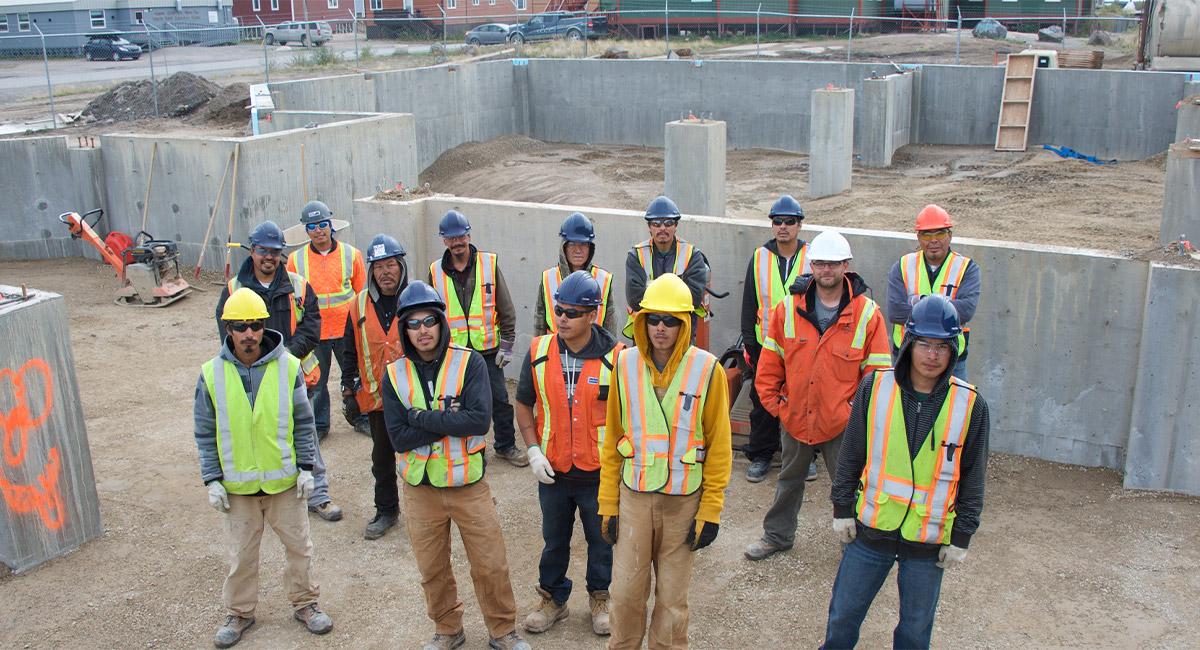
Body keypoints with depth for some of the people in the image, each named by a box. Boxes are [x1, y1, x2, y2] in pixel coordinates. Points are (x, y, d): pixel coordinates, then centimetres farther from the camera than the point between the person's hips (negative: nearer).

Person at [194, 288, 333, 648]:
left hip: (284, 479, 0)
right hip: (237, 483, 0)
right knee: (241, 553, 14)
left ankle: (305, 602, 33)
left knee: (299, 545, 13)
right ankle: (239, 612, 34)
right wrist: (212, 480, -2)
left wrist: (306, 467, -2)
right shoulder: (212, 374, -8)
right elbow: (205, 433, 0)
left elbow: (303, 422, -1)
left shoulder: (288, 366, -10)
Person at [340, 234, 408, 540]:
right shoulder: (361, 305, 1)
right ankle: (386, 510, 32)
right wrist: (349, 392, 6)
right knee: (382, 458, 16)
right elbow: (351, 353, 8)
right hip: (376, 397, 3)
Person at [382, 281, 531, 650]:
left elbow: (480, 419, -22)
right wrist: (450, 419, -19)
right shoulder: (395, 375, -3)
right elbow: (399, 438, -12)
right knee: (432, 570, 16)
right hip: (420, 489, 2)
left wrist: (422, 417, -20)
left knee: (491, 566, 7)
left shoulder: (469, 363, -9)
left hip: (468, 484, -2)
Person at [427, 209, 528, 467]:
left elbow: (506, 310, -1)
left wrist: (507, 345, -3)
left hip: (488, 349, -1)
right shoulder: (437, 272, 1)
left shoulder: (489, 264, -4)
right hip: (452, 352, 1)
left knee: (499, 399, 7)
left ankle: (506, 445, 24)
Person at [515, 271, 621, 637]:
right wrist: (533, 450, -5)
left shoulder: (615, 357, -15)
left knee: (601, 539, 16)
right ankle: (553, 598, 39)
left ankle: (599, 599, 39)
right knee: (554, 539, 19)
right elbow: (524, 404, 5)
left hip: (598, 471, -2)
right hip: (553, 470, 2)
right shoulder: (539, 352, -7)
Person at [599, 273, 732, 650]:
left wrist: (710, 511, -5)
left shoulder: (707, 370, -9)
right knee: (626, 590, 8)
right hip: (634, 496, 2)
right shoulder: (625, 364, -3)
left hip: (684, 500, -1)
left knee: (673, 595, 10)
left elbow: (718, 446, -4)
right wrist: (608, 504, 2)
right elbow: (612, 439, 3)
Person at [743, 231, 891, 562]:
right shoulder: (788, 308, -5)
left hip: (842, 421, -3)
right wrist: (772, 401, 0)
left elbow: (877, 371, -6)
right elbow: (770, 361, 2)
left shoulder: (868, 314, -10)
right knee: (789, 479, 22)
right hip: (795, 416, 3)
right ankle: (778, 535, 40)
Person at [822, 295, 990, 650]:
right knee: (843, 614, 13)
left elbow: (972, 477, 1)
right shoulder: (875, 387, -7)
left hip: (929, 539, 0)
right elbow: (851, 455, 1)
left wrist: (961, 537, 1)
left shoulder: (970, 405, -7)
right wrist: (842, 508, 2)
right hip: (871, 528, 1)